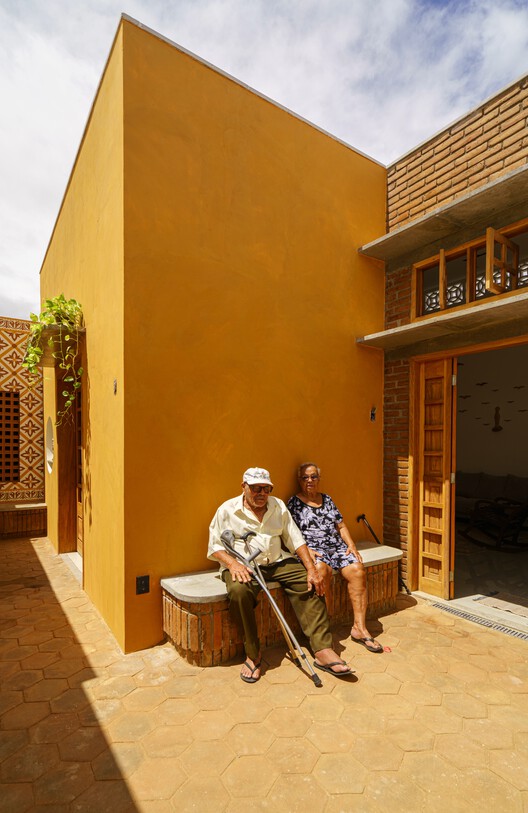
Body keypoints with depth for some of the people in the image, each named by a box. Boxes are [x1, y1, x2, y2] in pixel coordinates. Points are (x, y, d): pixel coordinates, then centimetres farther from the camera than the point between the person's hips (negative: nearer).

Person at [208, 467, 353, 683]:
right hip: (242, 566, -3)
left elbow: (296, 540, 5)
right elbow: (215, 546, -1)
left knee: (309, 584, -18)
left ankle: (322, 650, -15)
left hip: (278, 562, 4)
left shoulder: (278, 507, 9)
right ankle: (253, 654, -16)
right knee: (239, 590, -35)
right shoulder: (227, 510, -1)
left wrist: (311, 569, -7)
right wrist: (232, 563, -22)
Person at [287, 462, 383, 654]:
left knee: (357, 569, -22)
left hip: (337, 547, 5)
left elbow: (341, 526, 20)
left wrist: (351, 545, 5)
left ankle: (359, 628, -16)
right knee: (322, 570, -36)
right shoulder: (294, 503, 5)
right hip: (312, 550, -5)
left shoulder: (327, 499, 20)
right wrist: (306, 550, -16)